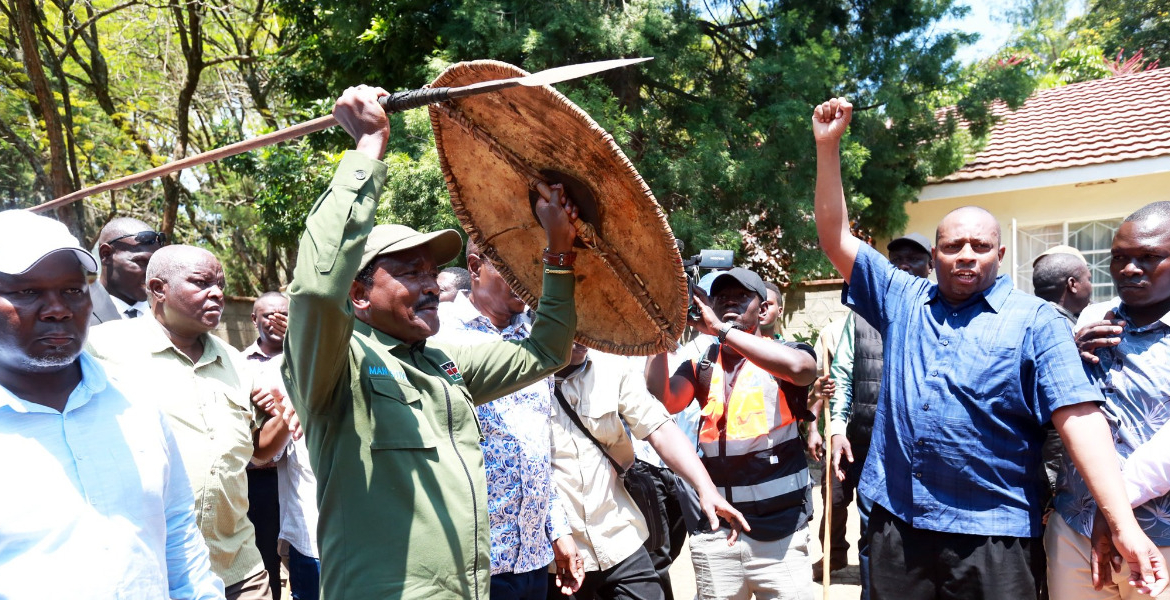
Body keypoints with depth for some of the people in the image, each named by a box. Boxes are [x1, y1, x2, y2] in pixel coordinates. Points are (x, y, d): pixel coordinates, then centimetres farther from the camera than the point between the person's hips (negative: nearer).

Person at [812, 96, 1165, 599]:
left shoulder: (1036, 322, -1)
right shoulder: (902, 300, 8)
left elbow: (1080, 420, -9)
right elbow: (835, 239, 5)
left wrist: (1124, 526, -19)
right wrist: (828, 146, -3)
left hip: (994, 537, -2)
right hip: (896, 525, 3)